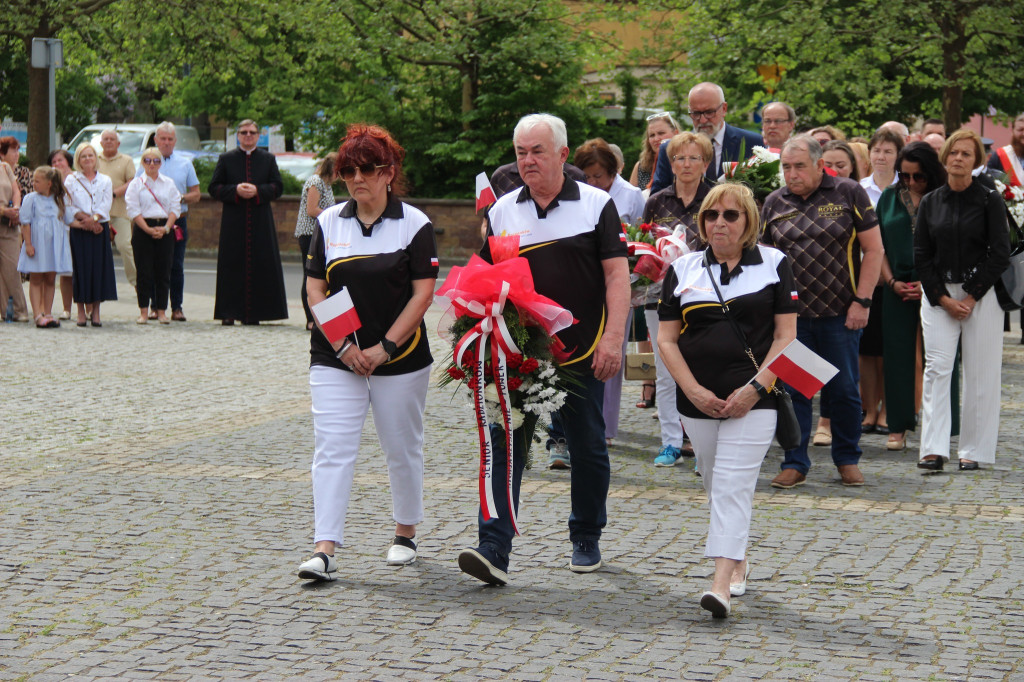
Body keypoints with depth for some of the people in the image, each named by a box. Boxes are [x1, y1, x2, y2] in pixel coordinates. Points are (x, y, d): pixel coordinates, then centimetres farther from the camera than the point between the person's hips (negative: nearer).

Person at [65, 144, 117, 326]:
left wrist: (93, 218, -15)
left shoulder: (105, 181, 11)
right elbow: (68, 206, -2)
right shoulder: (71, 180, 6)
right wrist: (83, 218, -15)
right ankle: (81, 312, 1)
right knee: (81, 268, -4)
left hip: (100, 228, 2)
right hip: (78, 230, -2)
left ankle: (96, 312, 5)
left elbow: (106, 205, 0)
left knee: (100, 267, -1)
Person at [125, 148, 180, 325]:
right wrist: (149, 230, -13)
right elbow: (133, 210, -3)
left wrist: (165, 228, -9)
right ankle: (144, 311, 2)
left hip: (165, 229, 2)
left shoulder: (169, 183, 11)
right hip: (142, 229, -2)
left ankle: (161, 311, 6)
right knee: (144, 272, -3)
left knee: (163, 271, 1)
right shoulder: (136, 184, 3)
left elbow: (175, 207, 6)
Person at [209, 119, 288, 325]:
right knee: (232, 265, -3)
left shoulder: (268, 159, 11)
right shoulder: (226, 159, 8)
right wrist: (235, 190, -13)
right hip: (233, 221, -1)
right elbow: (214, 188, 4)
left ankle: (254, 313, 2)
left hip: (260, 222, 1)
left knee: (260, 266, -2)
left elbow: (278, 186, 5)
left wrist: (257, 191, -12)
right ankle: (229, 312, -1)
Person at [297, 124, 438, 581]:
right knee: (332, 449, -9)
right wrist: (343, 346, -9)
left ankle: (405, 534, 30)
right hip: (336, 359, 2)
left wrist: (385, 348, -14)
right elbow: (315, 290, 3)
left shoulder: (414, 224, -2)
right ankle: (325, 549, -13)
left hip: (400, 357, -1)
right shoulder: (329, 223, 6)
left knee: (402, 449, 10)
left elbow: (423, 293, -7)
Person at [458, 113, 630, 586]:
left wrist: (612, 338, -14)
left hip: (581, 353, -1)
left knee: (588, 448, 10)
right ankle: (494, 550, -15)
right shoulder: (502, 211, 7)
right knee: (505, 442, -10)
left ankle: (586, 541, 28)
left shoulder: (595, 205, -1)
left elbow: (617, 275, -5)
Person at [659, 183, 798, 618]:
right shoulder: (683, 269, 9)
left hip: (752, 399, -3)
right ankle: (738, 560, 33)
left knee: (732, 486, -13)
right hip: (698, 400, 4)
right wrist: (694, 391, -6)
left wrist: (756, 388, -11)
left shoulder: (773, 264, 3)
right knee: (716, 486, 12)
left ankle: (721, 583, -20)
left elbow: (786, 336, 0)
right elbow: (666, 339, 7)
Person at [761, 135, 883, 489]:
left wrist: (861, 301, -7)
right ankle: (794, 464, 11)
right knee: (792, 390, 2)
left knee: (844, 390, 5)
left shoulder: (849, 193, -1)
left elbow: (873, 249, -1)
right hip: (791, 314, 2)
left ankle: (847, 459, 21)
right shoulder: (774, 203, 7)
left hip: (840, 313, -2)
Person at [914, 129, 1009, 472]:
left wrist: (971, 297, -9)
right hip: (938, 294, 2)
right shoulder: (930, 202, 7)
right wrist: (944, 299, -5)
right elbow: (920, 255, 6)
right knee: (936, 368, -8)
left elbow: (1000, 254, -4)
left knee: (979, 373, -1)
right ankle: (934, 449, -10)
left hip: (981, 295, -2)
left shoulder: (990, 200, -1)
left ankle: (973, 451, 5)